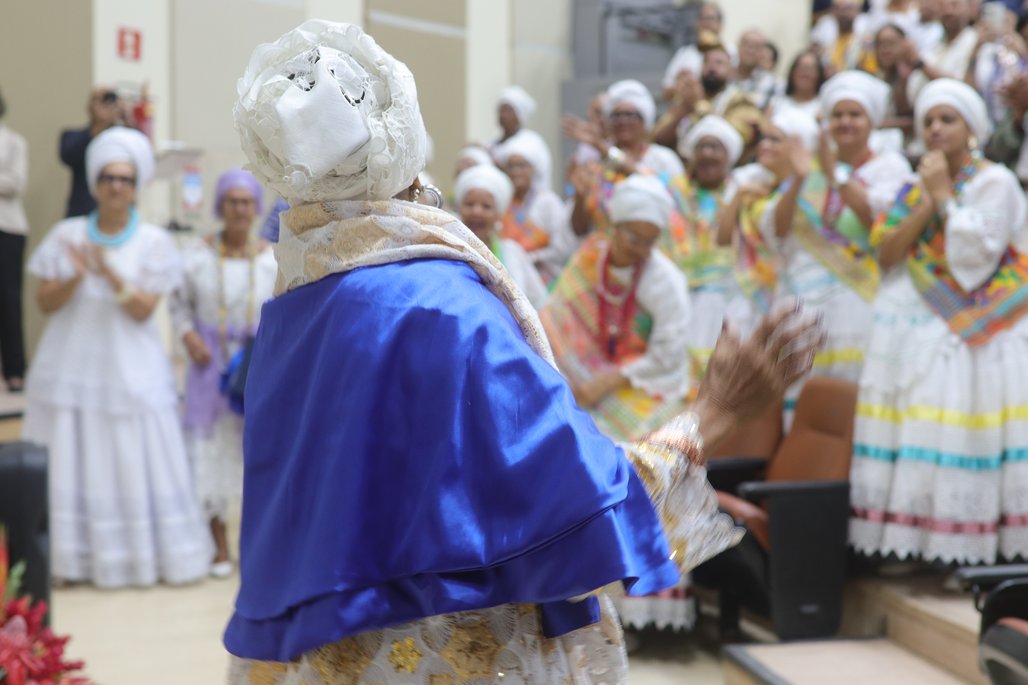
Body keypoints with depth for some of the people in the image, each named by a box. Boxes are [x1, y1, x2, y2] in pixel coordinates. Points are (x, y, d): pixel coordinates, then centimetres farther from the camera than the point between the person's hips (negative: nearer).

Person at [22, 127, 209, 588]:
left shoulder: (154, 242, -1)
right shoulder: (66, 235, 3)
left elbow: (144, 310, -8)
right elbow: (45, 303, 1)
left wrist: (110, 274, -23)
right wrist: (76, 278, -17)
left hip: (131, 371, -1)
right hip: (71, 368, 1)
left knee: (138, 463, 1)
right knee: (71, 464, 3)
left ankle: (145, 554, 11)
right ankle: (73, 556, 11)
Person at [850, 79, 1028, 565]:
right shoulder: (913, 185, 14)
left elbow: (974, 254, -14)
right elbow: (885, 254, 2)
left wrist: (945, 197, -8)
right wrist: (925, 205, -8)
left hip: (974, 328, -5)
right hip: (913, 325, 5)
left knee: (963, 430, -9)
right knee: (913, 431, 1)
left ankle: (970, 546, -3)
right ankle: (913, 539, 6)